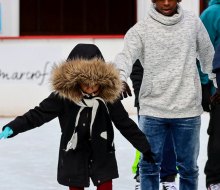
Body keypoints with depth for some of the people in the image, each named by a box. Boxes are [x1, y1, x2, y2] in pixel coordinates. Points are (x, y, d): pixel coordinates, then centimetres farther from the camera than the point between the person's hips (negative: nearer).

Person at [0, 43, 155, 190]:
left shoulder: (109, 96, -9)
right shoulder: (63, 95, -13)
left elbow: (126, 124, -1)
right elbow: (39, 114, -11)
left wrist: (145, 147, 4)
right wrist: (13, 127, -22)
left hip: (103, 154, 1)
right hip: (73, 154, -1)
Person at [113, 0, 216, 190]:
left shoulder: (193, 22, 2)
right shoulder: (141, 29, -6)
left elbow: (207, 54, 14)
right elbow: (126, 55, -20)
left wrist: (215, 82, 23)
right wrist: (121, 77, -41)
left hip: (187, 109, 1)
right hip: (153, 109, -1)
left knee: (188, 167, 11)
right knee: (149, 165, 4)